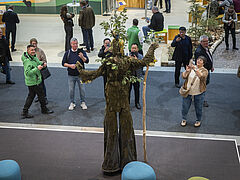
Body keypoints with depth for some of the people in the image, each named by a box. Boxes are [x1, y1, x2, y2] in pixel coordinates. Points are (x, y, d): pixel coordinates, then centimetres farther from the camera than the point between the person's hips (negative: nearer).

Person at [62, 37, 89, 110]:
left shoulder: (81, 51, 0)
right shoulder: (67, 53, 5)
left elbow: (87, 61, -9)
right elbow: (63, 63, 5)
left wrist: (82, 57, -29)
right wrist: (70, 65, -13)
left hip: (80, 74, -1)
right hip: (71, 75, 1)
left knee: (82, 89, 5)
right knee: (71, 90, 7)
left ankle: (83, 103, 20)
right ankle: (72, 103, 21)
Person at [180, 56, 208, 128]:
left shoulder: (204, 70, -8)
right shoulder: (191, 68, -1)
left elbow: (201, 76, -31)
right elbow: (184, 76, -9)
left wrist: (195, 69, -44)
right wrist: (186, 71, -29)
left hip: (199, 93, -2)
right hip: (187, 92, 2)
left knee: (198, 108, 11)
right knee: (185, 106, 12)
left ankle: (198, 120, 33)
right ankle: (184, 119, 32)